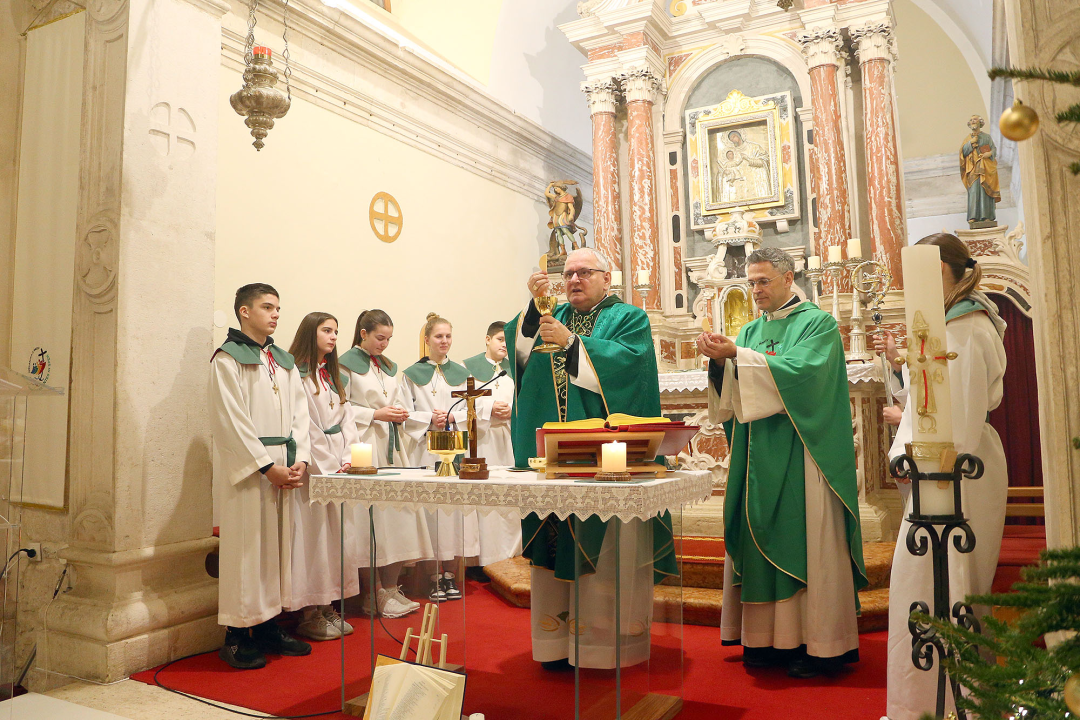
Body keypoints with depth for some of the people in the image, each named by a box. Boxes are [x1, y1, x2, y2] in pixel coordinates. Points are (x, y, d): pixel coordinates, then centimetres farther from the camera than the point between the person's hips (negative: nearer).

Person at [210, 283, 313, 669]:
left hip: (282, 468, 6)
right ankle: (237, 636, 7)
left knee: (277, 544, 9)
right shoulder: (227, 358, -3)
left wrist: (300, 460, -3)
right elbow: (231, 421, -11)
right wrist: (268, 466, -15)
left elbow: (299, 413, 11)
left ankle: (268, 626, 18)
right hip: (246, 468, -6)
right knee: (246, 546, -3)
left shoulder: (284, 361, 16)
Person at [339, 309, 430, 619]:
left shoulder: (389, 366, 18)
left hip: (391, 445, 7)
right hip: (364, 445, -7)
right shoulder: (347, 364, -2)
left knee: (397, 510, 2)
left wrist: (400, 415, 0)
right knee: (373, 514, -7)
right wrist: (375, 415, -11)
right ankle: (375, 595, 3)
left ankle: (391, 588, 11)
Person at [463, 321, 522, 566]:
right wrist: (489, 408, -12)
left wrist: (511, 410, -8)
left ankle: (511, 553, 10)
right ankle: (485, 558, 0)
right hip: (481, 438, -3)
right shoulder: (468, 367, 5)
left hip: (510, 438, 3)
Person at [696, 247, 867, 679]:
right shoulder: (751, 331, 16)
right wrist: (720, 362, -12)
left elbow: (800, 370, -19)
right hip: (760, 456, 6)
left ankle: (819, 643, 8)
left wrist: (736, 355, -22)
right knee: (762, 540, 6)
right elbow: (733, 393, 8)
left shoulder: (818, 323, -1)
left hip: (801, 455, -5)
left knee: (808, 542, -2)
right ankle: (768, 638, 15)